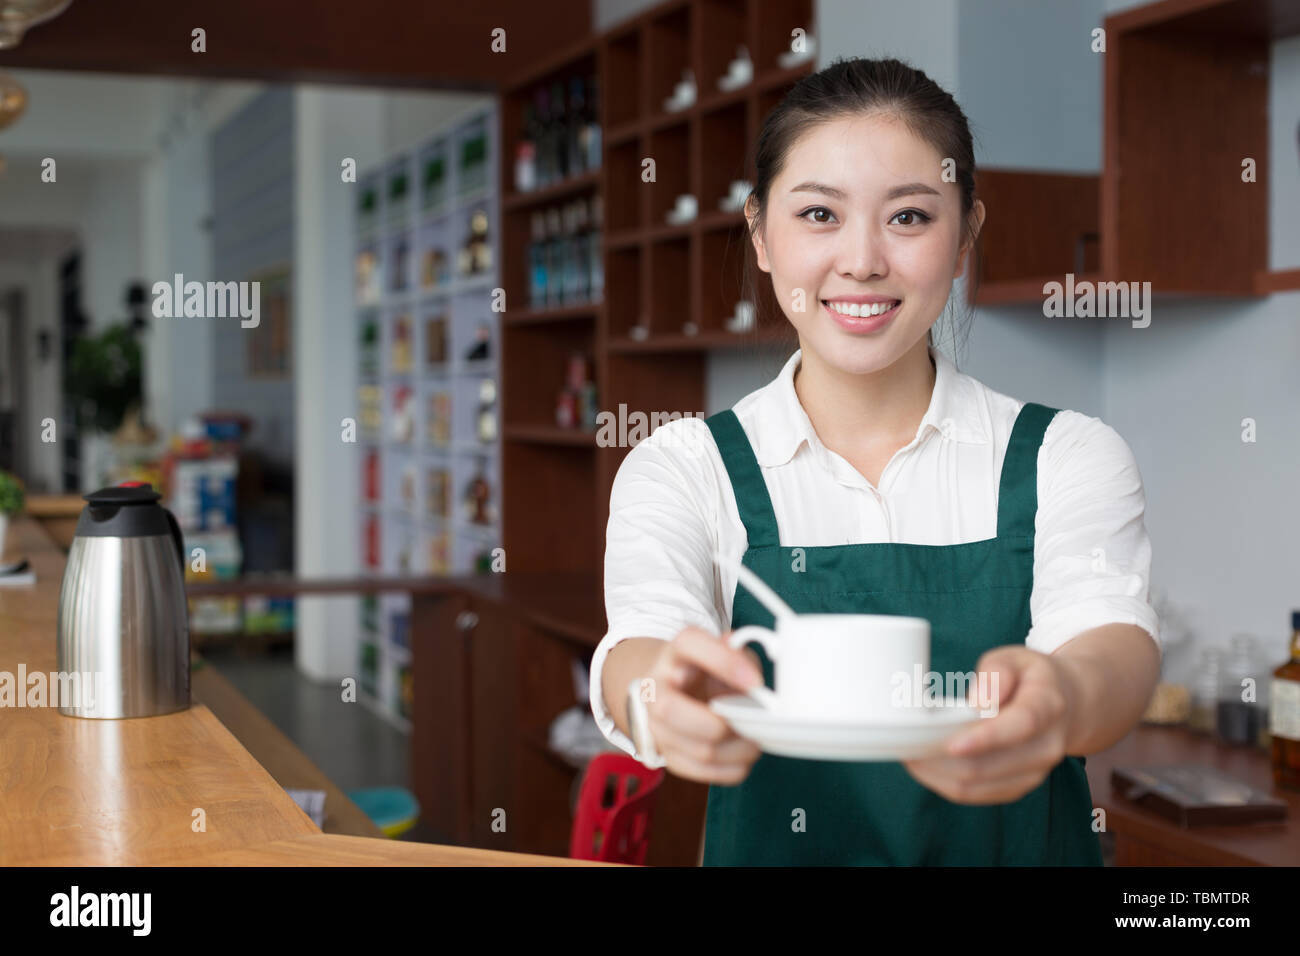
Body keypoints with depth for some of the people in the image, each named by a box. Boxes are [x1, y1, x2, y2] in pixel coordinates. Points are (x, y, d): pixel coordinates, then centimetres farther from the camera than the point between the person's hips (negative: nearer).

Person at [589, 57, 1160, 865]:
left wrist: (1062, 699, -37)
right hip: (772, 848, 0)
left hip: (1021, 849, 1)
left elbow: (1112, 634, -15)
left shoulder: (1068, 458, 2)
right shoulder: (683, 468, 1)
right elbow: (645, 637, -15)